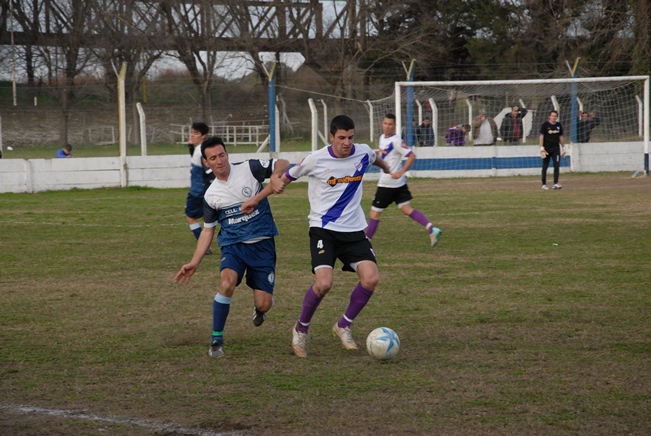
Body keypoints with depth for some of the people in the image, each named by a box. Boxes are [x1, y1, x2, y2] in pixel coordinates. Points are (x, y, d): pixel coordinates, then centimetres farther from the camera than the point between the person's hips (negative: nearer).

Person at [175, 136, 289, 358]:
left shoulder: (249, 169, -5)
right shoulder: (211, 195, 5)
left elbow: (283, 164, -3)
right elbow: (208, 230, 13)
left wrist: (274, 179, -24)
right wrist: (194, 263, 6)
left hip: (262, 244, -1)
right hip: (232, 245, 1)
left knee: (263, 305, -6)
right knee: (227, 283, -30)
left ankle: (258, 308, 36)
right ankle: (216, 340, -17)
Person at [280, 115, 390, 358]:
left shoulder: (363, 153, -1)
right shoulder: (316, 160, -11)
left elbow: (375, 159, 26)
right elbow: (285, 178, 4)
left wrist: (385, 167, 49)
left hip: (354, 229, 4)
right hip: (323, 229, -4)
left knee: (371, 278, -15)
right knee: (324, 283, -22)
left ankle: (343, 326, 8)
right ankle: (301, 329, 5)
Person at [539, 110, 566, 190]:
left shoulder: (558, 125, 9)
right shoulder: (545, 125, -5)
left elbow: (561, 137, 17)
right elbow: (541, 136, -9)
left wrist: (563, 148, 16)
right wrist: (542, 148, -18)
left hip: (556, 149, 3)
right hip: (547, 148, -3)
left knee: (557, 166, -8)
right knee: (545, 167, 3)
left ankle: (555, 184, -10)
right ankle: (544, 184, 10)